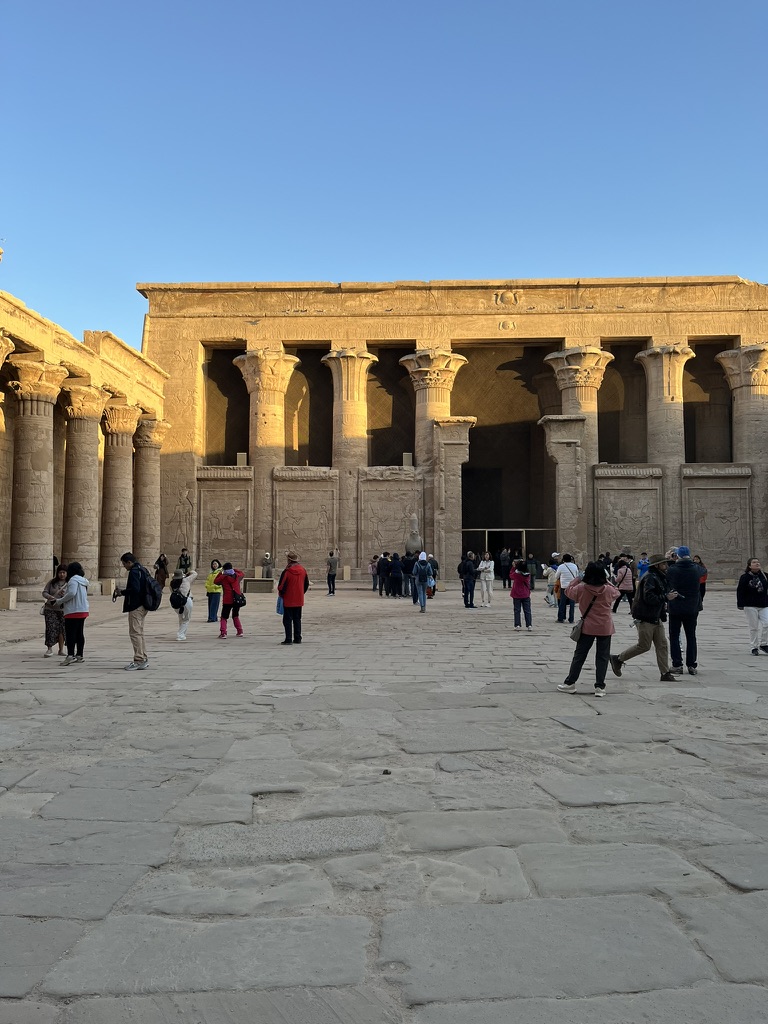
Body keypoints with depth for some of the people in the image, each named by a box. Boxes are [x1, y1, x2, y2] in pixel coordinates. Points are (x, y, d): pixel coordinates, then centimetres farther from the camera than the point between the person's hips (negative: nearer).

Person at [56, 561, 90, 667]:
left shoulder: (74, 580, -12)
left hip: (73, 611, -9)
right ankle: (79, 656, 17)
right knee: (79, 633, 12)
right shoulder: (83, 581, 16)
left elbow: (72, 593, -25)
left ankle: (70, 655, -15)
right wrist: (63, 602, 17)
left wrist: (60, 601, -13)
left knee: (70, 633, -9)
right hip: (83, 610, 9)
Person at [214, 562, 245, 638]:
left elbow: (215, 581, 12)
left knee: (224, 617, 2)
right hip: (237, 600, 4)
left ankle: (223, 633, -14)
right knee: (235, 616, 22)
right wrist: (234, 570, 24)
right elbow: (242, 573, 26)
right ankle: (240, 631, 18)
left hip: (227, 601, -4)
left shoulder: (223, 577, -5)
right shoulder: (236, 575, 5)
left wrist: (220, 573, 17)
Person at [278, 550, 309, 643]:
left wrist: (281, 594, 6)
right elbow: (306, 584, 10)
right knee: (297, 619, 14)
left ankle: (288, 639, 0)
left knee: (287, 620, 2)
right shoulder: (302, 570, 1)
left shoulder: (286, 572, -17)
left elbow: (281, 586, -13)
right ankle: (297, 638, 15)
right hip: (299, 600, 5)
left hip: (288, 600, -5)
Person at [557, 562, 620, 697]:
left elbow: (568, 591, 8)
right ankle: (600, 687, 6)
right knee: (602, 657, 7)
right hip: (605, 628, 0)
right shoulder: (608, 590, -9)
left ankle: (570, 683, 16)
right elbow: (616, 593, 14)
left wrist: (577, 579, 14)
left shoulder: (581, 588, -11)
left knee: (579, 655, 10)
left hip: (587, 627, 0)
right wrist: (608, 582, 14)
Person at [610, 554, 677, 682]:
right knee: (644, 646, -1)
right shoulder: (650, 578, -17)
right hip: (645, 618, -10)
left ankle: (665, 673, 10)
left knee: (662, 645, 6)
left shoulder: (659, 577, 14)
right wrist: (666, 597, -24)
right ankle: (618, 659, 15)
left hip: (656, 618, 10)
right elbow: (649, 598, -26)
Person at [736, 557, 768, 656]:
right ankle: (754, 647, 12)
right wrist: (740, 604, -10)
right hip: (750, 606, -4)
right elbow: (740, 591, -6)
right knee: (753, 627, 0)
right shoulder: (744, 577, -6)